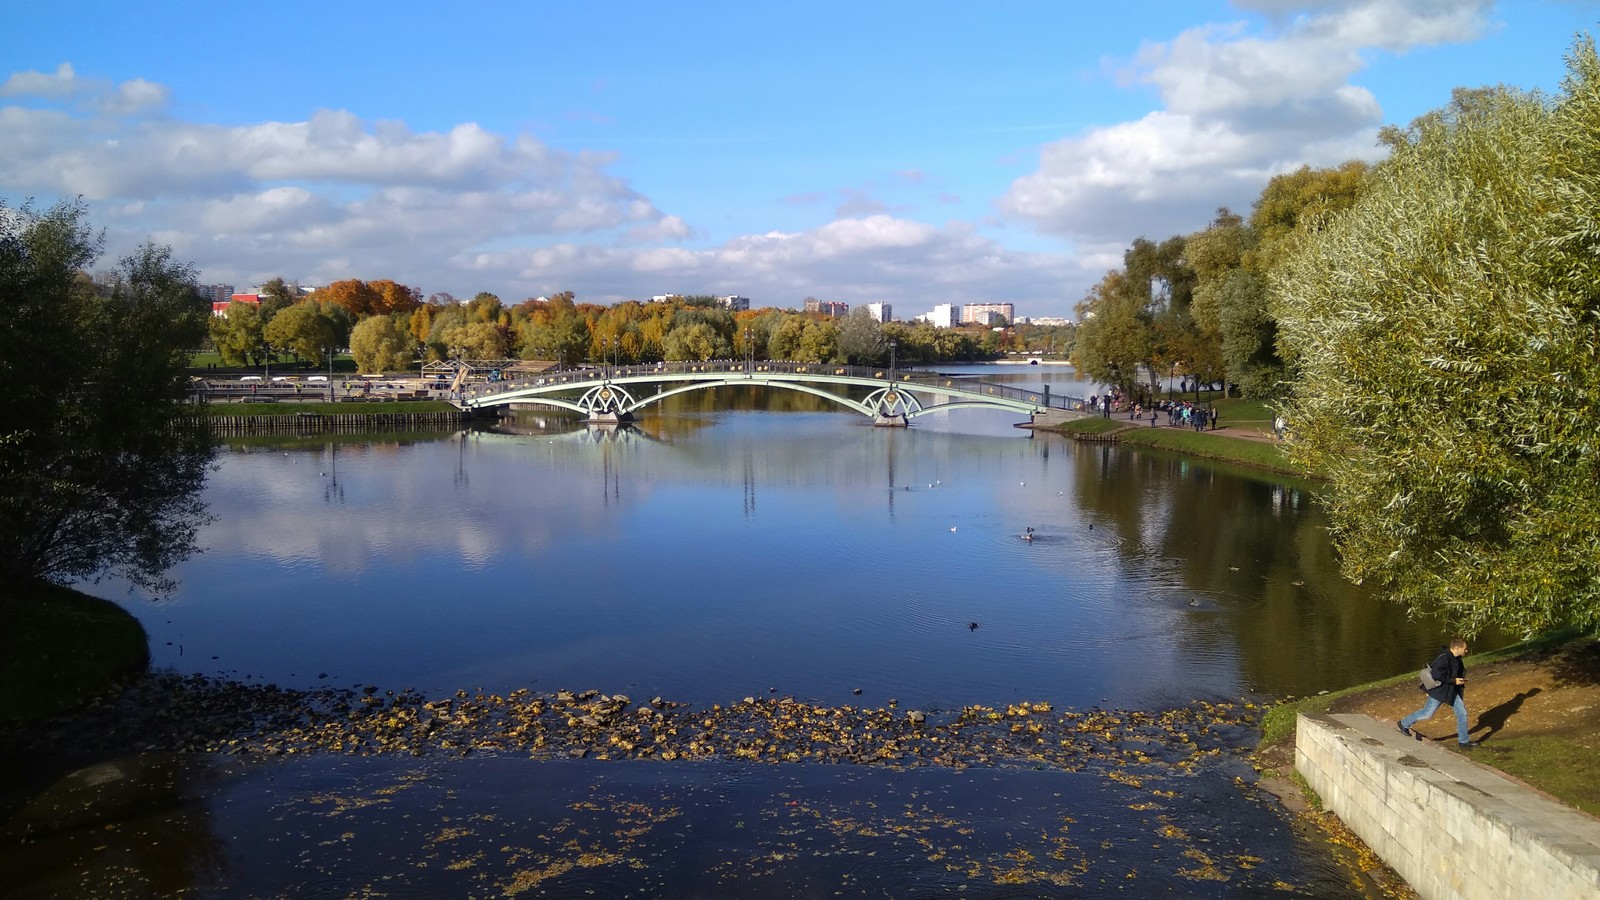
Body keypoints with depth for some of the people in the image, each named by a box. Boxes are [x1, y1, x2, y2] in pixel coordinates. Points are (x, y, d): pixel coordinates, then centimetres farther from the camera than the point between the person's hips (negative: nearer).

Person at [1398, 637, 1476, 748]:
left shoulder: (1456, 659, 2)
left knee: (1462, 713, 6)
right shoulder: (1444, 658, -27)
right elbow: (1437, 675, -29)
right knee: (1427, 713, 2)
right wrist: (1454, 681, -23)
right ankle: (1404, 724, 22)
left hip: (1451, 691, 8)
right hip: (1439, 691, -8)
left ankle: (1464, 741, 18)